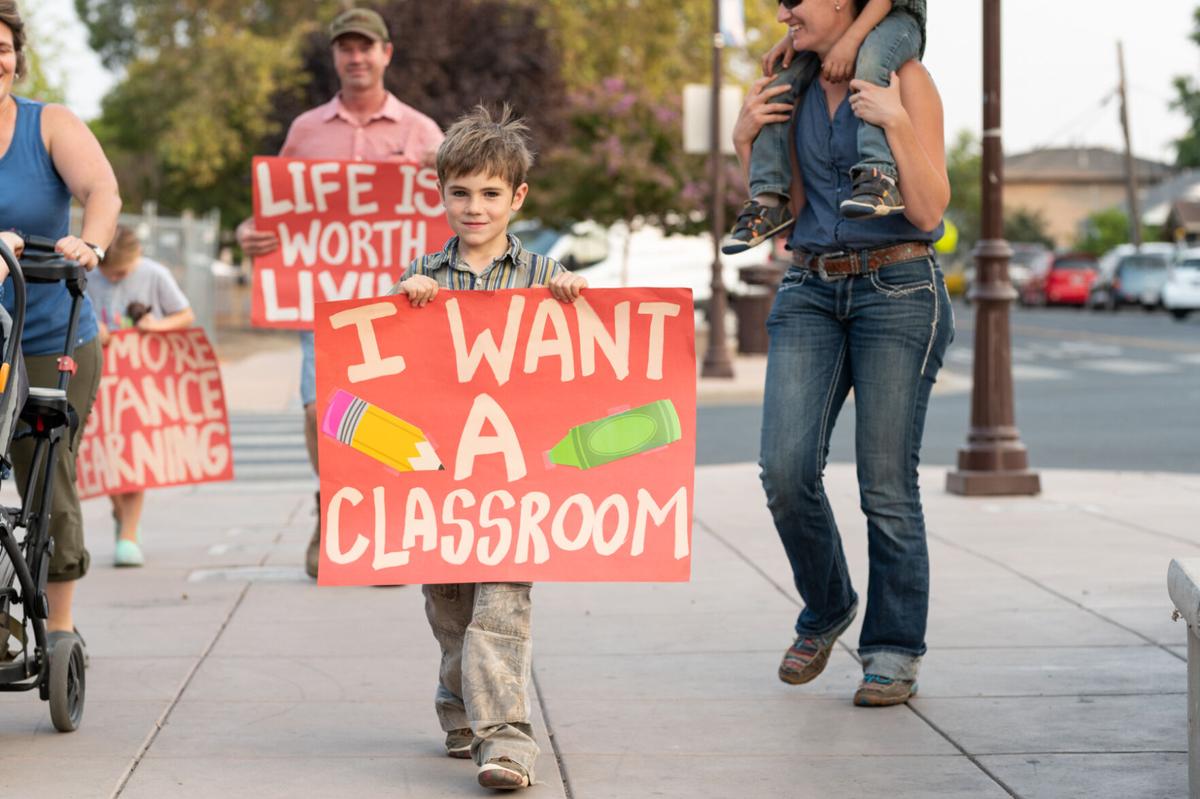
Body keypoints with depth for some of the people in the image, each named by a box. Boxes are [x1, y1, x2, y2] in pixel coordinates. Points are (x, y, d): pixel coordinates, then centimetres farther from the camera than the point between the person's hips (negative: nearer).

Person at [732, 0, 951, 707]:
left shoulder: (907, 80, -5)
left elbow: (930, 211, -11)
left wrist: (895, 120, -21)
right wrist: (746, 141, 1)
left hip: (898, 290, -5)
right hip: (811, 292, 5)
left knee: (886, 483, -5)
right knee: (787, 469, -9)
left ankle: (895, 652, 8)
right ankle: (826, 610, 16)